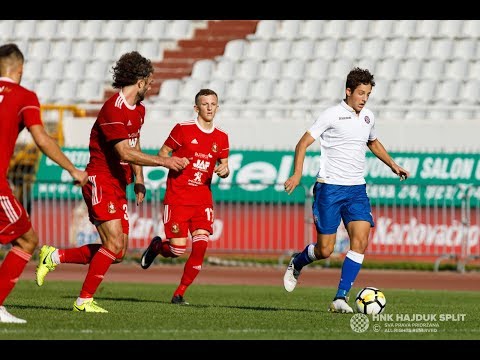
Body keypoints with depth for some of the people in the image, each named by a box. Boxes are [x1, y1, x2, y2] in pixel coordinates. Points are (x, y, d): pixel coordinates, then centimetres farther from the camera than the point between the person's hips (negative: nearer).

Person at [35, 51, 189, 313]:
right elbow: (125, 153, -26)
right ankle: (84, 300, -7)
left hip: (119, 186, 9)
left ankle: (54, 256, 17)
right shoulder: (113, 109, -19)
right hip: (101, 181, -9)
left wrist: (139, 181, 15)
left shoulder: (138, 110, 13)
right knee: (114, 245, -17)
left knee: (118, 253, 5)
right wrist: (163, 161, -30)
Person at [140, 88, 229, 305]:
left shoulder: (221, 138, 8)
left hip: (202, 201, 4)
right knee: (177, 249, -10)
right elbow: (162, 154, 3)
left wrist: (224, 170, -7)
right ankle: (156, 246, 27)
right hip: (177, 198, -4)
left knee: (200, 246, -12)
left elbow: (224, 166, 17)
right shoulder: (183, 129, -4)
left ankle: (179, 294, 0)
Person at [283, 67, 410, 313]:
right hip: (329, 188, -5)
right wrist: (297, 174, -19)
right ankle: (296, 263, 30)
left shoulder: (367, 118, 11)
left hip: (356, 190, 5)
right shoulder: (332, 115, -7)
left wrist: (392, 165, 22)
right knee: (325, 250, -4)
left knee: (360, 241, -14)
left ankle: (340, 298, -11)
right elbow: (303, 143, -7)